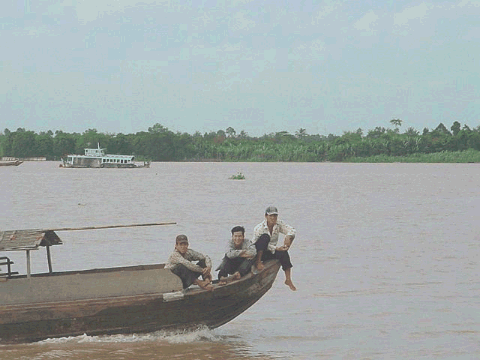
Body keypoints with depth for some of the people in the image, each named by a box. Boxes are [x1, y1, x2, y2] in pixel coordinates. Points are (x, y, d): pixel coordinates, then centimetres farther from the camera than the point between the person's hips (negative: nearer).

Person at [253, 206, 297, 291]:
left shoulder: (279, 224, -2)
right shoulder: (259, 229, -18)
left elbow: (291, 231, -8)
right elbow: (264, 244, -21)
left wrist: (288, 238, -30)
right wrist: (276, 248, -30)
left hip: (270, 252, 4)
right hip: (258, 252, -4)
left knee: (283, 253, -26)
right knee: (265, 237, -30)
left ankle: (288, 279, -22)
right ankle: (258, 262, -30)